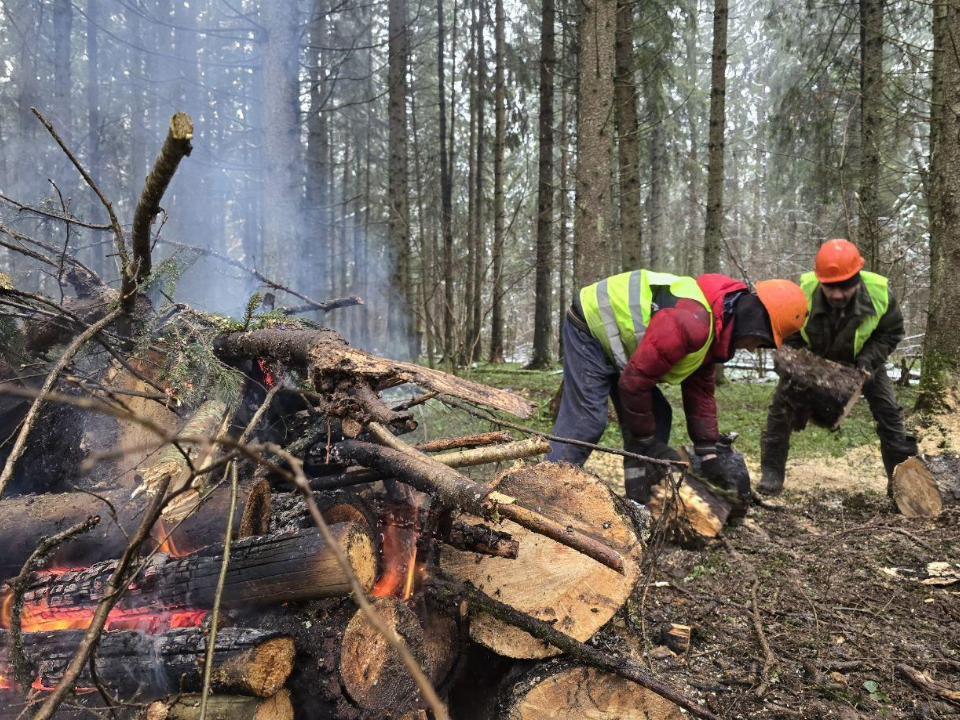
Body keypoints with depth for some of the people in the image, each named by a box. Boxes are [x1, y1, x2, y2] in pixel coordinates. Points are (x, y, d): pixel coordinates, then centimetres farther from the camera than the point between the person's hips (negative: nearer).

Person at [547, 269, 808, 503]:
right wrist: (646, 441, -15)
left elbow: (700, 389, 8)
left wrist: (708, 451, 5)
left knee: (656, 417, 5)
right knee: (584, 421, -18)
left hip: (611, 339, 10)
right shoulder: (691, 323, -33)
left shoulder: (715, 327, 1)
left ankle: (639, 503, 9)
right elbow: (635, 380, -29)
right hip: (589, 329, -10)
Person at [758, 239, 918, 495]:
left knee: (888, 411, -4)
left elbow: (892, 333, -13)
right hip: (811, 359, -1)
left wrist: (868, 360, -29)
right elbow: (790, 339, -20)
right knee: (781, 405, -10)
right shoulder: (802, 291, -37)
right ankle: (772, 473, -1)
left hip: (861, 358, 1)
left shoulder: (880, 292, -33)